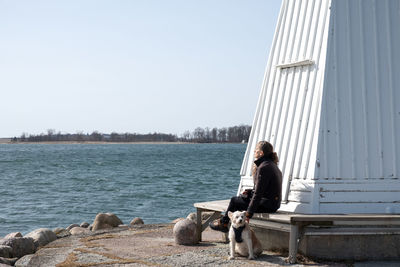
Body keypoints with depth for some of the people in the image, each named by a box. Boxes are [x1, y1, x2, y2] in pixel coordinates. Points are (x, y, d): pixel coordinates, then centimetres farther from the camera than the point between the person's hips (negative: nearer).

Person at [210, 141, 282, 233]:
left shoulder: (263, 168, -21)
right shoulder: (272, 165, 11)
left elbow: (258, 193, -22)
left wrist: (249, 213, -19)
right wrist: (250, 191, 10)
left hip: (267, 205, -10)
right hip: (274, 203, 10)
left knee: (234, 201, 5)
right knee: (241, 197, 21)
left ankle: (223, 223, 24)